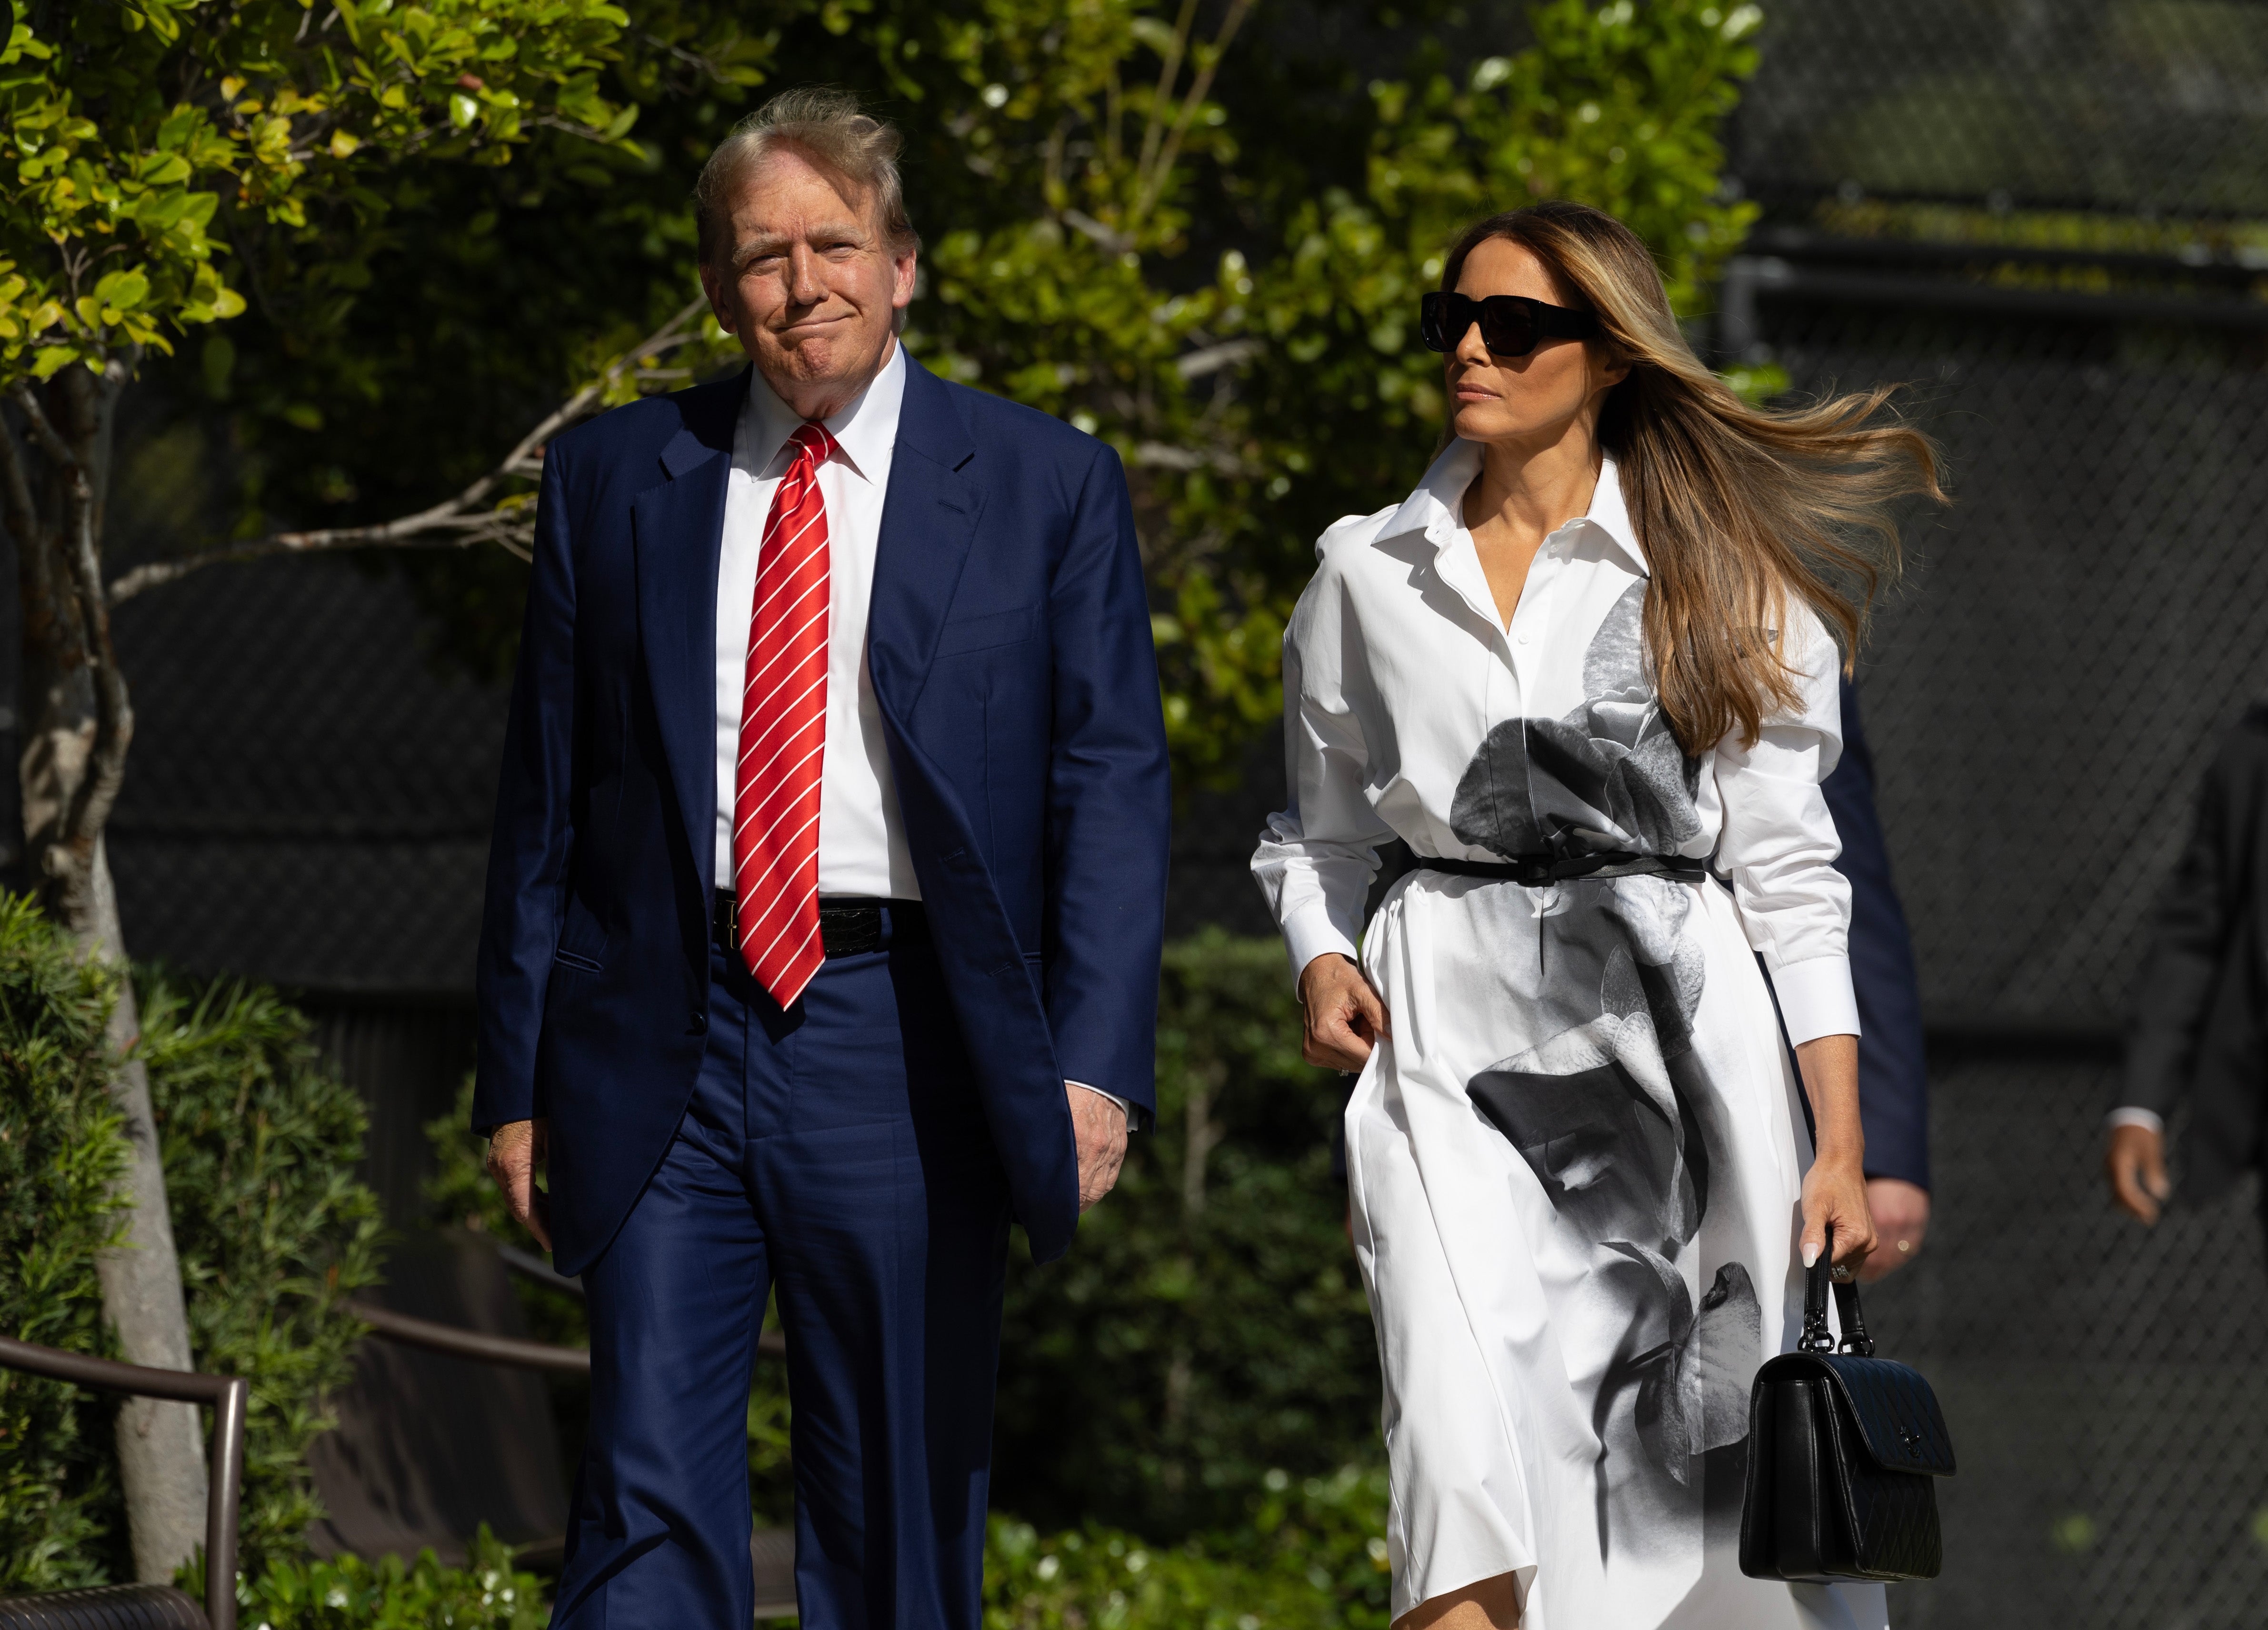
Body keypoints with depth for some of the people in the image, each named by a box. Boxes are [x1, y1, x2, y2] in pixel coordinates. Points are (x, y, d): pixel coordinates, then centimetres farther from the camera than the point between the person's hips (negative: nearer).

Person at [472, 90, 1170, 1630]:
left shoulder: (1046, 487, 5)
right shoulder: (611, 479, 10)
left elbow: (1116, 789, 0)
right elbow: (546, 795, 12)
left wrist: (1096, 1063, -11)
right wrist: (518, 1077, 7)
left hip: (903, 1043, -1)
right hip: (669, 1036, 1)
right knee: (651, 1491, -6)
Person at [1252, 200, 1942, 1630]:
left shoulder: (1719, 580, 6)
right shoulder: (1369, 574, 11)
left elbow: (1790, 873, 3)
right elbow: (1322, 827, 21)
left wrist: (1841, 1147, -3)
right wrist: (1322, 957, -1)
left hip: (1672, 1031, 0)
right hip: (1454, 1037, 0)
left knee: (1694, 1503, 0)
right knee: (1473, 1465, -19)